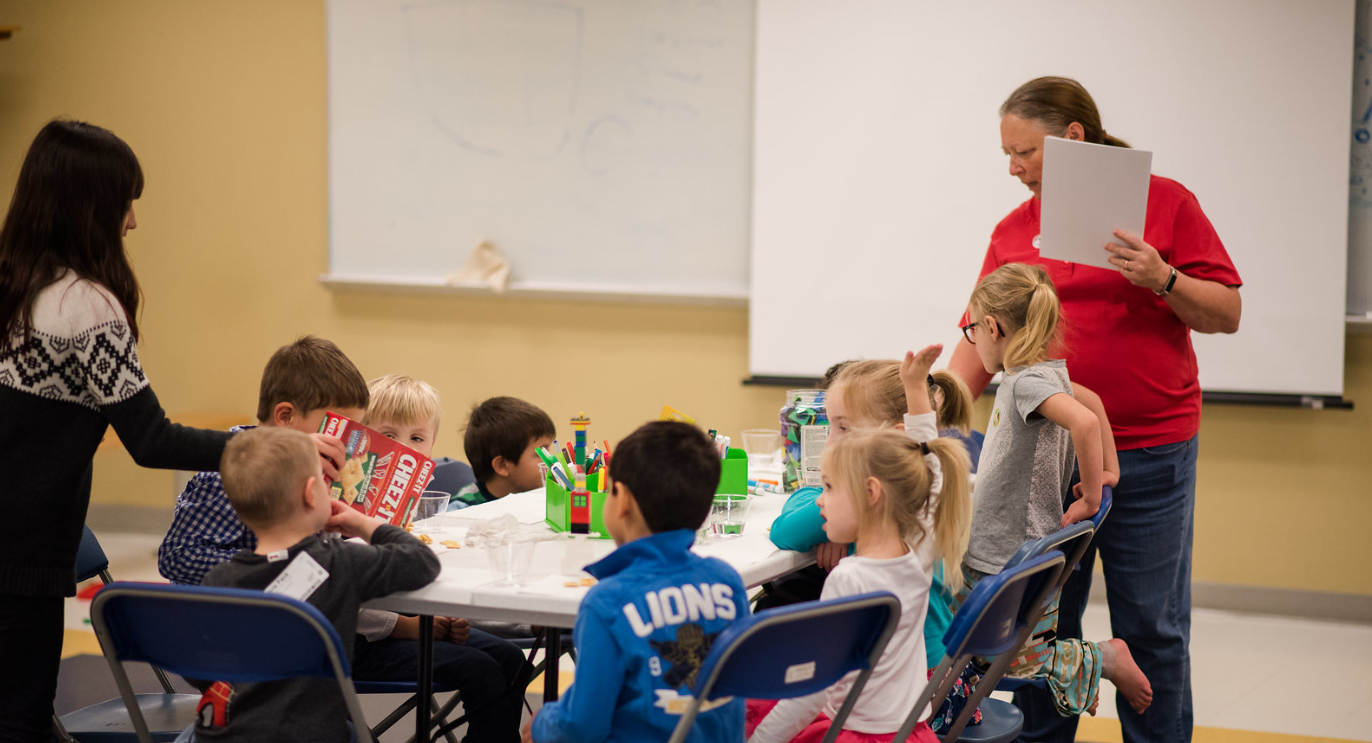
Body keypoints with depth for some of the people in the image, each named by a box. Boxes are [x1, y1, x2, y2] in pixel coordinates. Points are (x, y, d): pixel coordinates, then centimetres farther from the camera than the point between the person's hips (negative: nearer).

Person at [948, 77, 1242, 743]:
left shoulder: (1165, 202, 0)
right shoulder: (1012, 231, 9)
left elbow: (1225, 313, -1)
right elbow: (984, 341, 9)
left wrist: (1162, 279, -18)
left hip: (1149, 452, -3)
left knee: (1150, 626, 4)